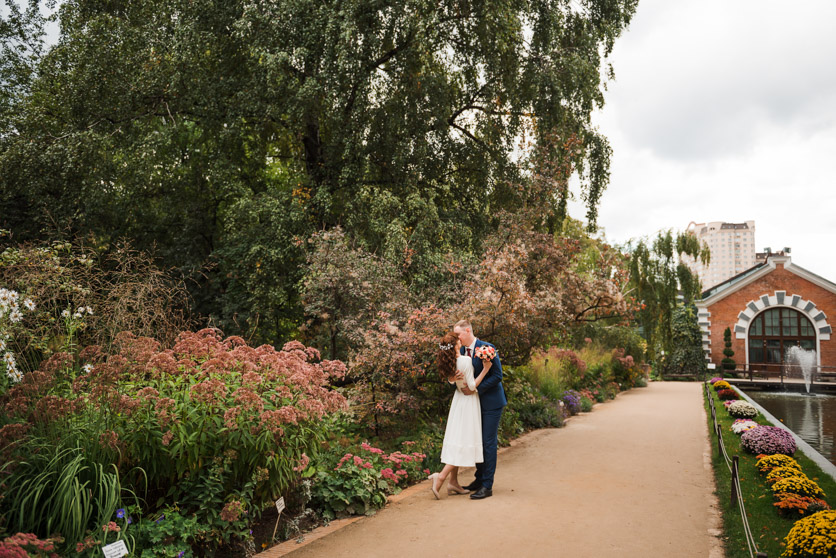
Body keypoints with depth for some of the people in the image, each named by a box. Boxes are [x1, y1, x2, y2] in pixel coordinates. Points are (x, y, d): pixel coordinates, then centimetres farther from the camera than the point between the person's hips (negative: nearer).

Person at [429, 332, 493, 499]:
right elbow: (472, 386, -17)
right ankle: (441, 476, -11)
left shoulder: (448, 362, 0)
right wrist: (485, 370, -17)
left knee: (456, 439, 12)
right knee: (464, 441, -3)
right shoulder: (466, 361, -22)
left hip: (458, 399, 8)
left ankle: (453, 482, 16)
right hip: (468, 401, -8)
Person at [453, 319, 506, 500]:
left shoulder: (487, 348, -16)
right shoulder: (462, 351, 5)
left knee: (488, 442, -4)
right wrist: (456, 377, -14)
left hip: (491, 402, -7)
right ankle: (479, 478, 28)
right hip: (475, 403, 7)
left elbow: (497, 375, -18)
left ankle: (487, 486, 1)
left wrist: (476, 389, -22)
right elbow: (464, 374, 11)